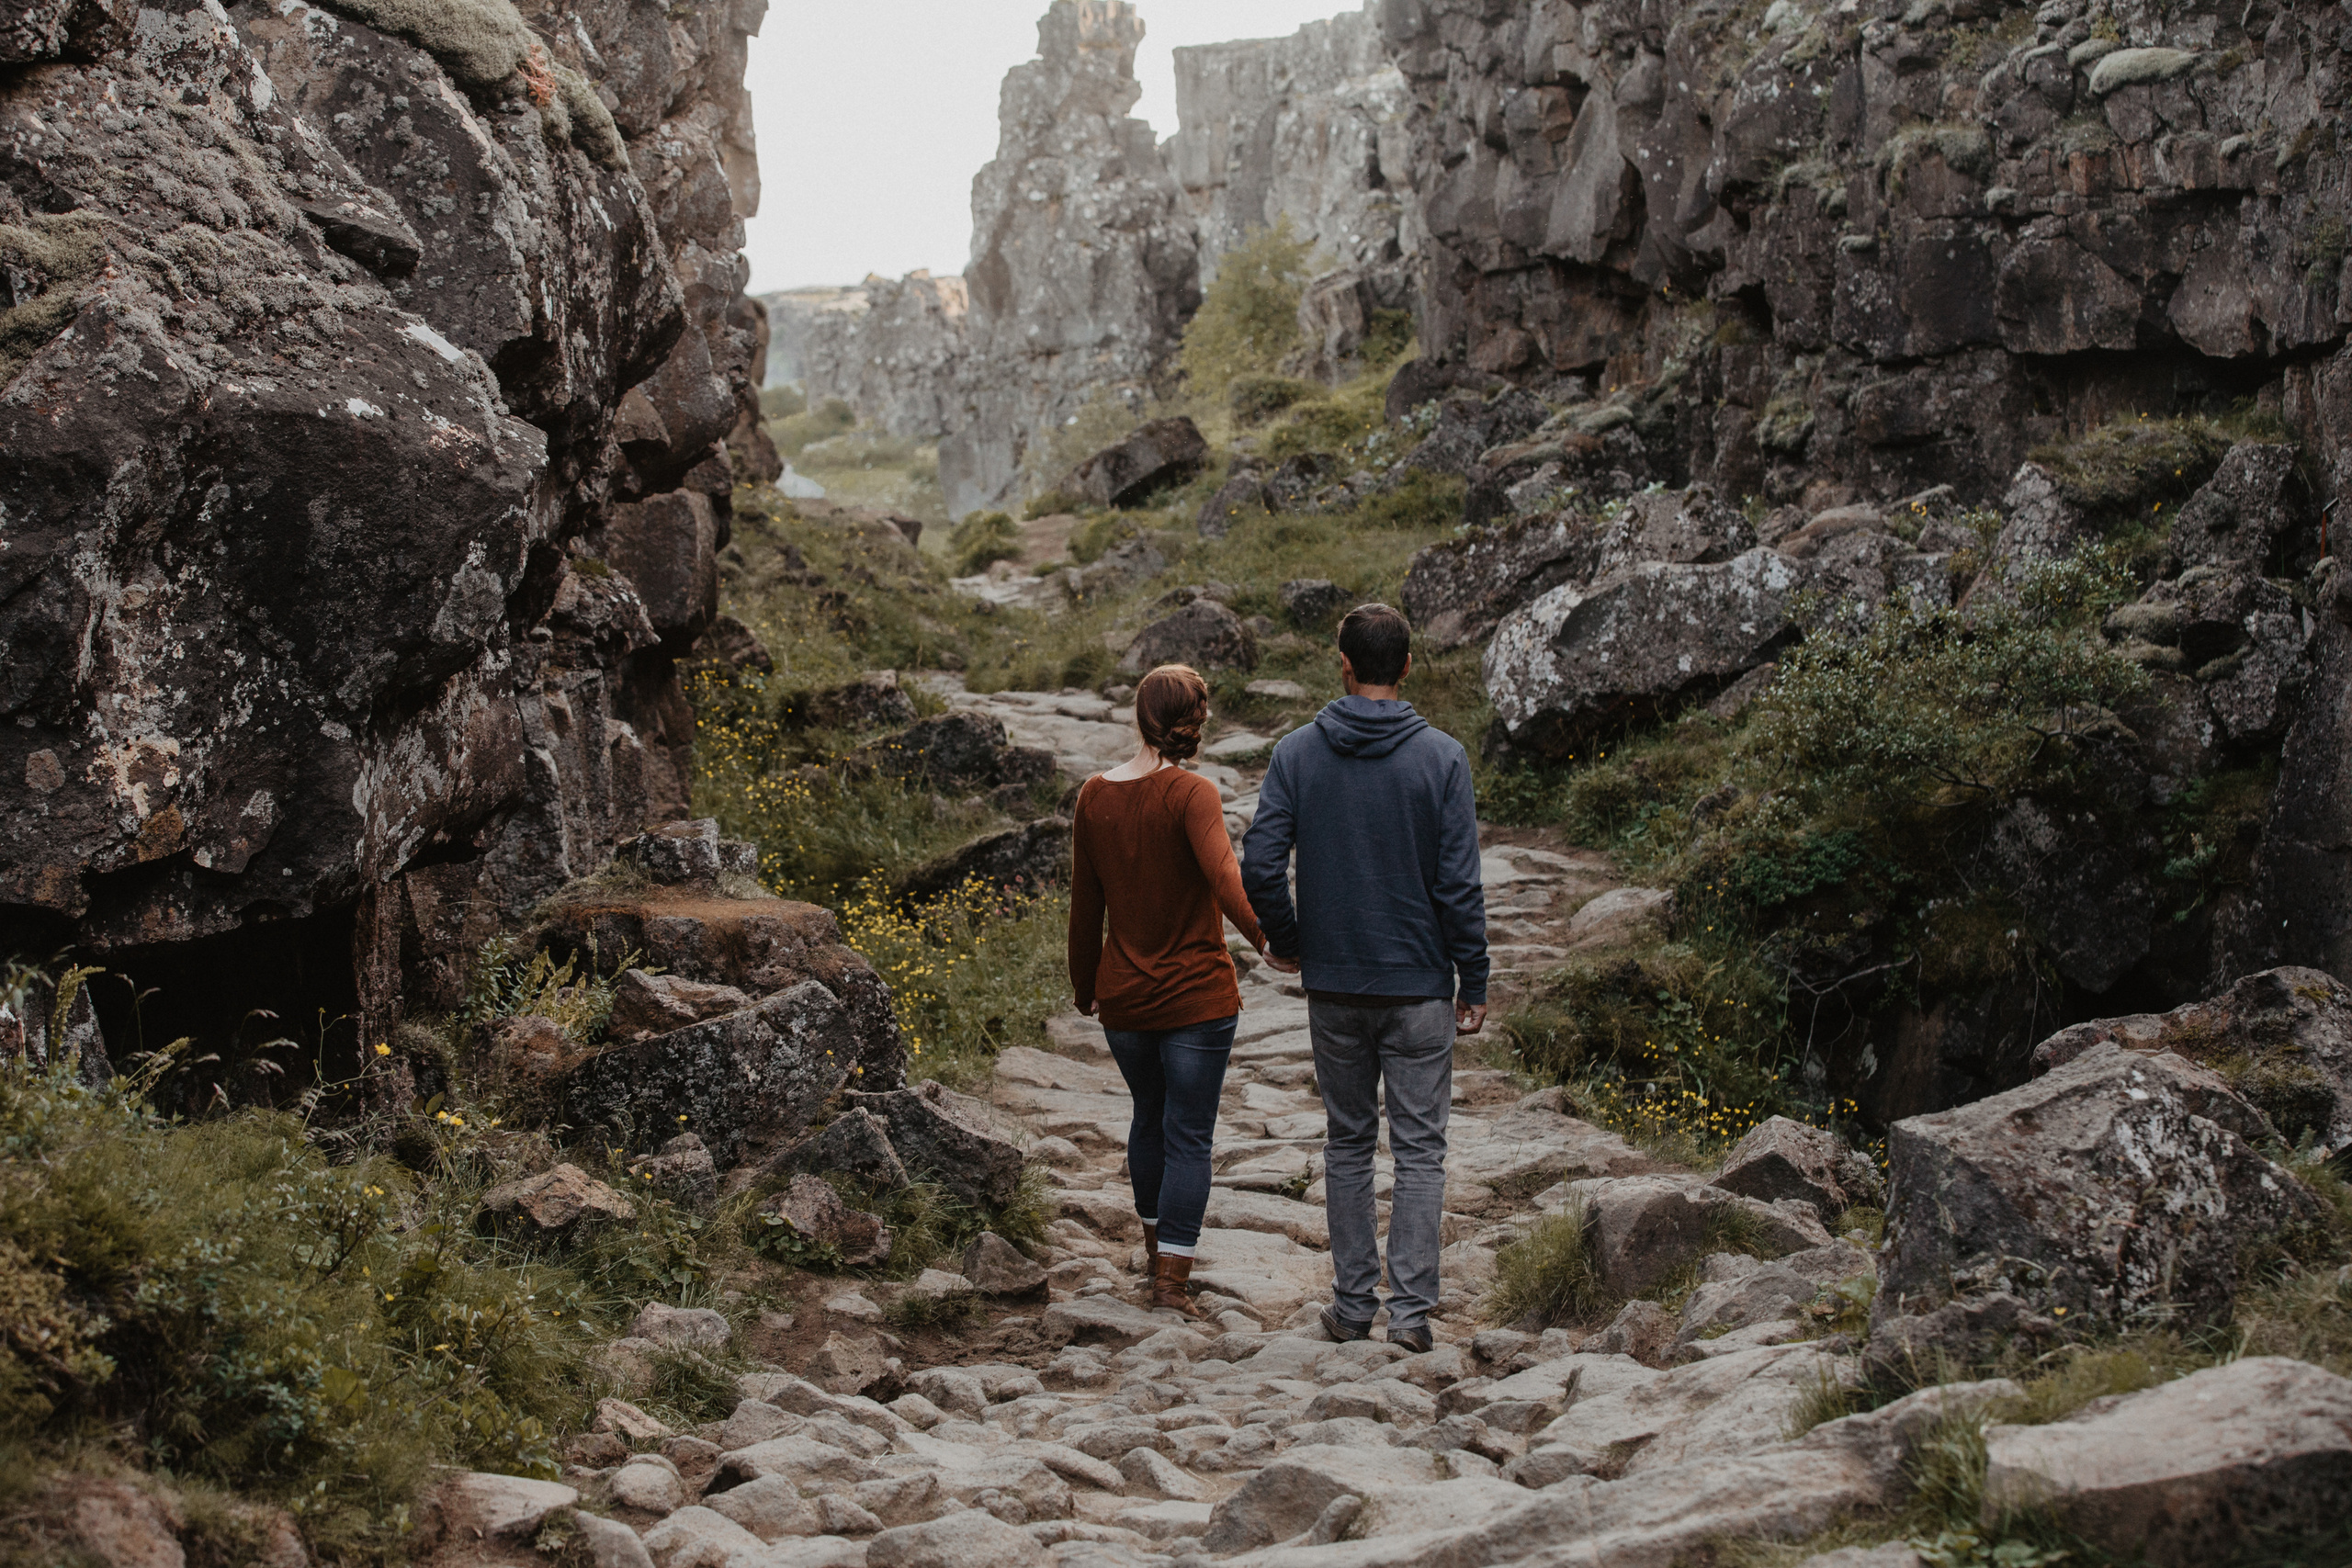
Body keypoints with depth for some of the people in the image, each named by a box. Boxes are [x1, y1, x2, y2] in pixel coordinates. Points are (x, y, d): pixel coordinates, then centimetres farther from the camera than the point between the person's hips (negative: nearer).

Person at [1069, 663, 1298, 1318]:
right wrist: (1264, 937, -41)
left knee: (1149, 1116, 24)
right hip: (1195, 995, -5)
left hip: (1123, 997, 5)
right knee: (1189, 1136, 4)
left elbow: (1084, 904, 8)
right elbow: (1223, 875, -33)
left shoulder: (1093, 798, 0)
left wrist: (1085, 987, 19)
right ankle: (1172, 1277, 4)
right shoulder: (1191, 795, -15)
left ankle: (1155, 1244, 39)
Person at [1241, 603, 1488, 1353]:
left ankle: (1354, 1302, 17)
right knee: (1420, 1149, 5)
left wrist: (1288, 942, 10)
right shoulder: (1442, 757, -7)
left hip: (1333, 987, 2)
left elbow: (1260, 865, -7)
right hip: (1419, 984, -2)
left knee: (1348, 1143, 14)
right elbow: (1460, 882, -10)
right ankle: (1411, 1307, 2)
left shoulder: (1297, 754, -3)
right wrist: (1474, 982, -1)